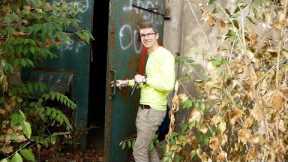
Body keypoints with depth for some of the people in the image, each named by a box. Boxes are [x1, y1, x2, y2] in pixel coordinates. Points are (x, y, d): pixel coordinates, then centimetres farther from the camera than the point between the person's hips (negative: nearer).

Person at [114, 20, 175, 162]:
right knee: (148, 146, 18)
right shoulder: (151, 56, 15)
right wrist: (127, 82, 23)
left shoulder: (164, 55, -16)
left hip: (153, 110, -10)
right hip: (145, 108, 10)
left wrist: (144, 79, -17)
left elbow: (168, 85, -27)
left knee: (139, 150, -3)